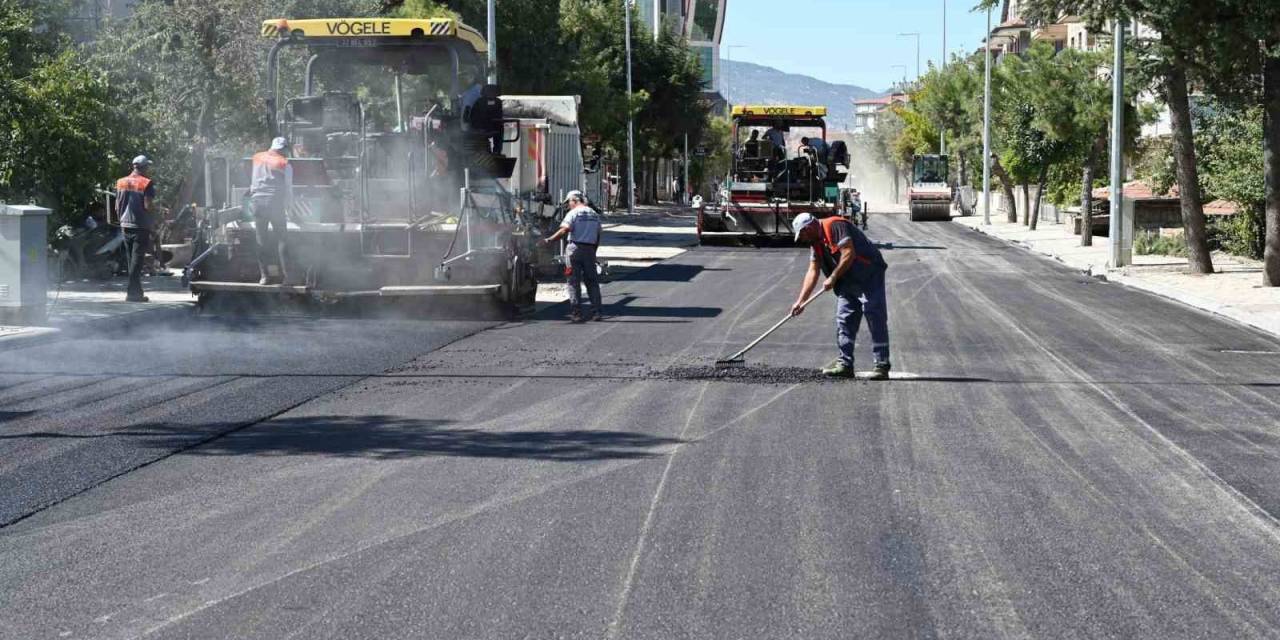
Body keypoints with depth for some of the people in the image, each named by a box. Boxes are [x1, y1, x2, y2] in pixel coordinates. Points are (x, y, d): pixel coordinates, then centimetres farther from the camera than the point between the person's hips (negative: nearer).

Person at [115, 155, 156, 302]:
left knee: (131, 260, 14)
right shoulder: (147, 183, -10)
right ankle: (133, 293, -8)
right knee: (137, 260, -4)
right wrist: (153, 222, -1)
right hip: (141, 226, -6)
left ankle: (137, 291, 18)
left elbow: (117, 206, 10)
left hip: (126, 225, 6)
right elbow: (148, 206, -17)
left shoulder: (121, 182, 9)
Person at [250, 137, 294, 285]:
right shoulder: (285, 164, -1)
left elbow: (253, 183, 15)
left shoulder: (257, 159, 10)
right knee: (281, 240, 4)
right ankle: (285, 275, -1)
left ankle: (264, 275, 4)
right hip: (276, 204, -3)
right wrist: (288, 207, 10)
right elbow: (288, 189, 0)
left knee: (261, 241, 7)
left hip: (258, 202, 3)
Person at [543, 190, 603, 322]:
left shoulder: (573, 213, -4)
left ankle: (576, 313, -4)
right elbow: (598, 236, 16)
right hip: (590, 249, 5)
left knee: (574, 282, -1)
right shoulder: (594, 215, 15)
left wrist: (549, 240, -15)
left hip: (575, 248, -5)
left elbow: (564, 230, -17)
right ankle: (596, 312, 5)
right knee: (592, 282, 9)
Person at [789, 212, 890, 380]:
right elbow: (812, 272, 11)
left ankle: (882, 366, -9)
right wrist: (800, 301, 5)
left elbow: (849, 254, -26)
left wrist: (832, 278, -19)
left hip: (870, 276, -10)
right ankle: (845, 364, 11)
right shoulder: (816, 241, 11)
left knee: (876, 321, -9)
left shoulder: (835, 226, -17)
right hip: (847, 283, 10)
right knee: (844, 322, 6)